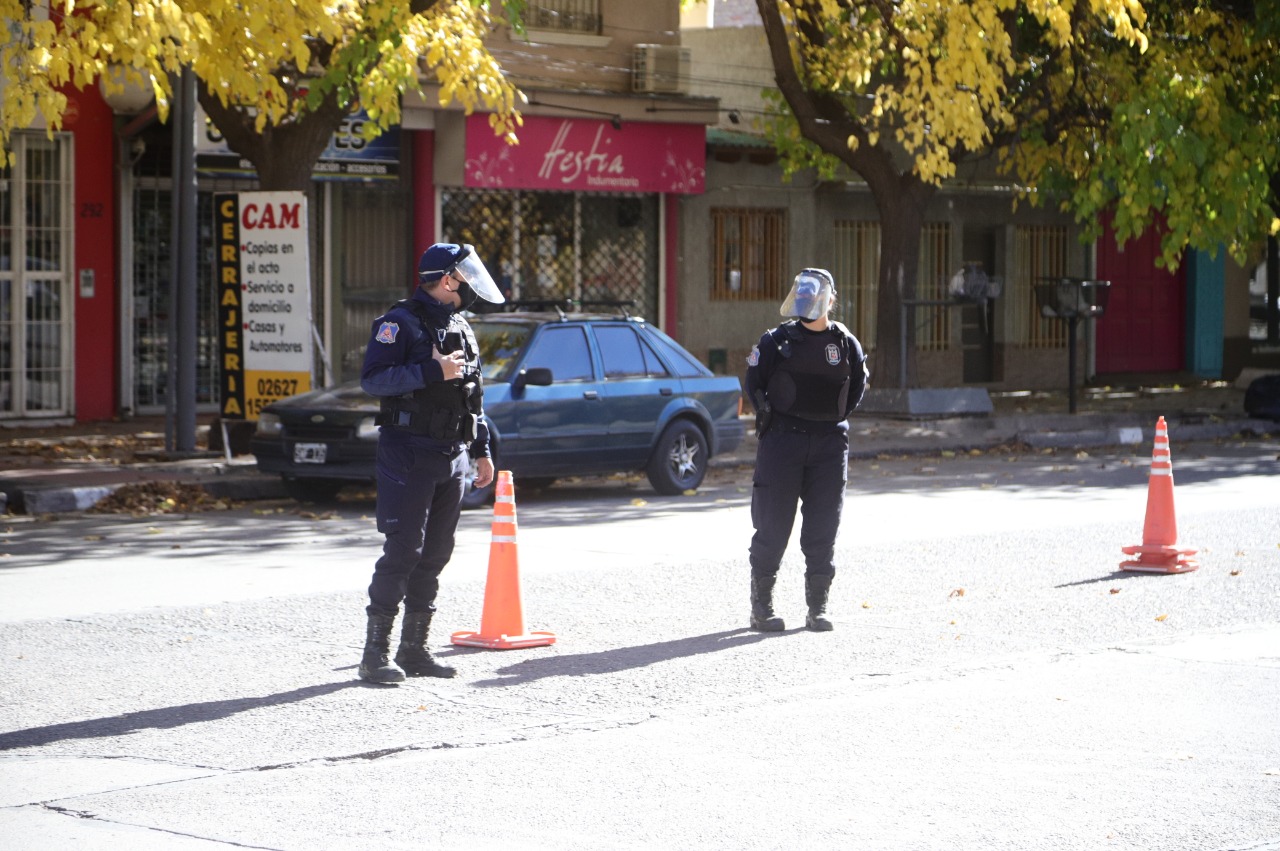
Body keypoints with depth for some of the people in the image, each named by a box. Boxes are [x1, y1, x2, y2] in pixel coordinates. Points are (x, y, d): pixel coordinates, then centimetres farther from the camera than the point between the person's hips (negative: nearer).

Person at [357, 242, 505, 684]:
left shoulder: (461, 328, 17)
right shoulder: (400, 322, -8)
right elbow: (372, 379, -18)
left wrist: (481, 450, 19)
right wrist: (432, 371, -22)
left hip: (451, 459, 8)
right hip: (408, 453, -8)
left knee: (435, 554, 8)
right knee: (403, 550, -11)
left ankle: (414, 648, 15)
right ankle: (375, 652, -7)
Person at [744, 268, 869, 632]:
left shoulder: (845, 343, 6)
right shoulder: (777, 340, 1)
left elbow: (857, 385, 18)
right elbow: (754, 383, 8)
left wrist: (838, 419, 10)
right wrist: (768, 413, -3)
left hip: (829, 442, 2)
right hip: (782, 440, -2)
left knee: (823, 529, 3)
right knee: (773, 526, -2)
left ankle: (817, 608, 11)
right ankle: (761, 606, 6)